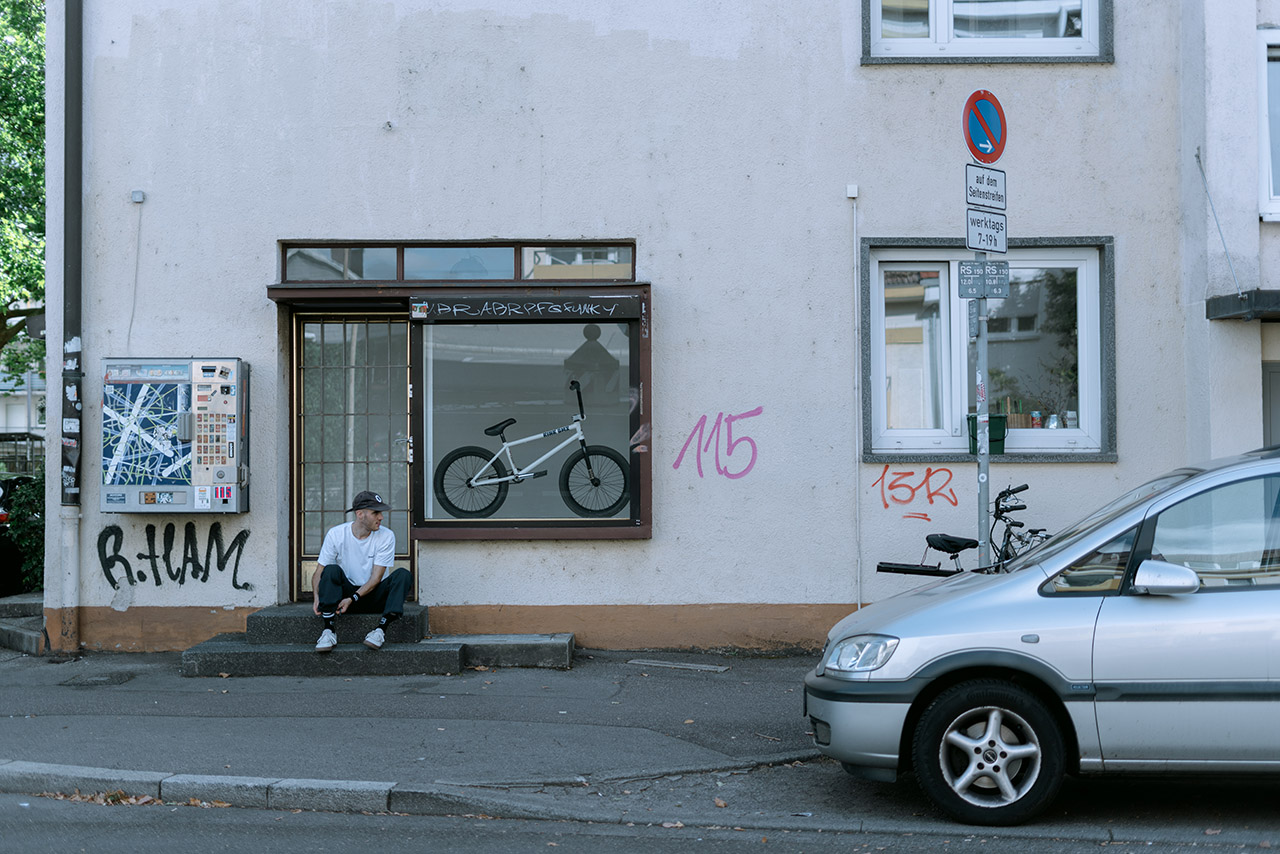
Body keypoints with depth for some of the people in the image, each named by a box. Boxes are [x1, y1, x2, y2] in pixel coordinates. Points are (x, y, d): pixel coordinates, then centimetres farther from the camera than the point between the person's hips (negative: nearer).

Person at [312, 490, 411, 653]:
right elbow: (319, 572, -4)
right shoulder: (336, 534, -6)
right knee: (332, 570, -29)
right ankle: (329, 630, -33)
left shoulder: (386, 536, -8)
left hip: (373, 596, 0)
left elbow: (376, 578, -11)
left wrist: (353, 599, -25)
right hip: (346, 593, 0)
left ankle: (381, 629, -37)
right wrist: (317, 596, -25)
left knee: (402, 574, -25)